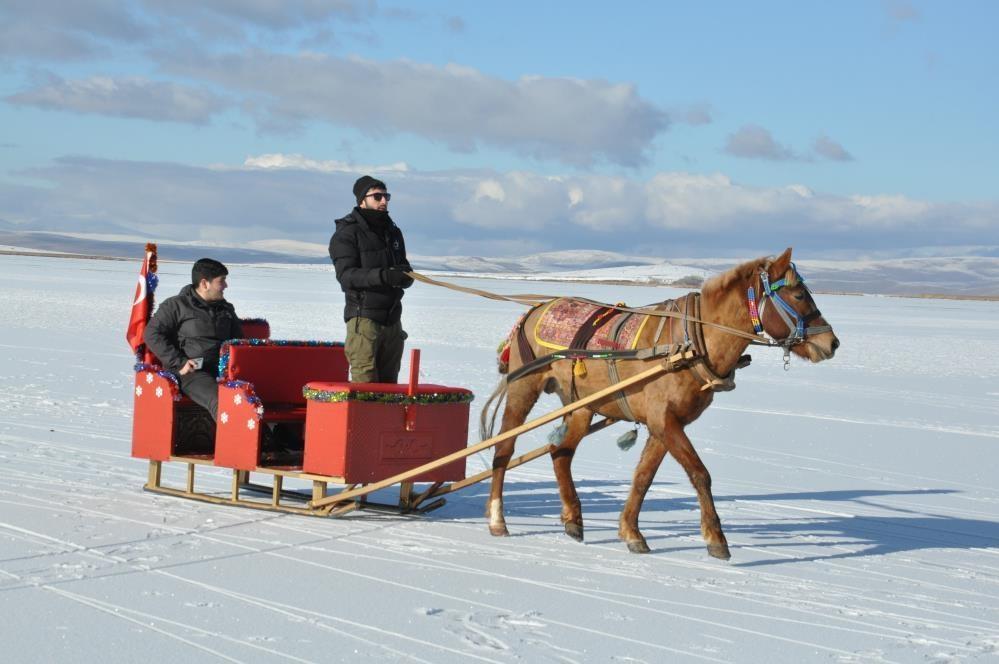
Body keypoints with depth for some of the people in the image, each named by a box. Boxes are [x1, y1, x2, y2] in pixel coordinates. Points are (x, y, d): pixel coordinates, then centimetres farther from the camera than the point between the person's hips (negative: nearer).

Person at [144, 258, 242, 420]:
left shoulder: (226, 309, 24)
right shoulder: (176, 305, 6)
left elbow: (239, 340, 34)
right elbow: (152, 334, -1)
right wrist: (179, 362, -10)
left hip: (222, 370, 5)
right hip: (192, 371, -5)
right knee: (220, 400, -36)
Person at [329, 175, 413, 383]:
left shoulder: (393, 232, 17)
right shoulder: (347, 233, -5)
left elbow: (406, 269, 16)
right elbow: (346, 275, -16)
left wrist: (405, 275, -10)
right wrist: (382, 276, -31)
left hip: (392, 319, 7)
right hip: (364, 318, -7)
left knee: (388, 384, 10)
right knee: (365, 384, -13)